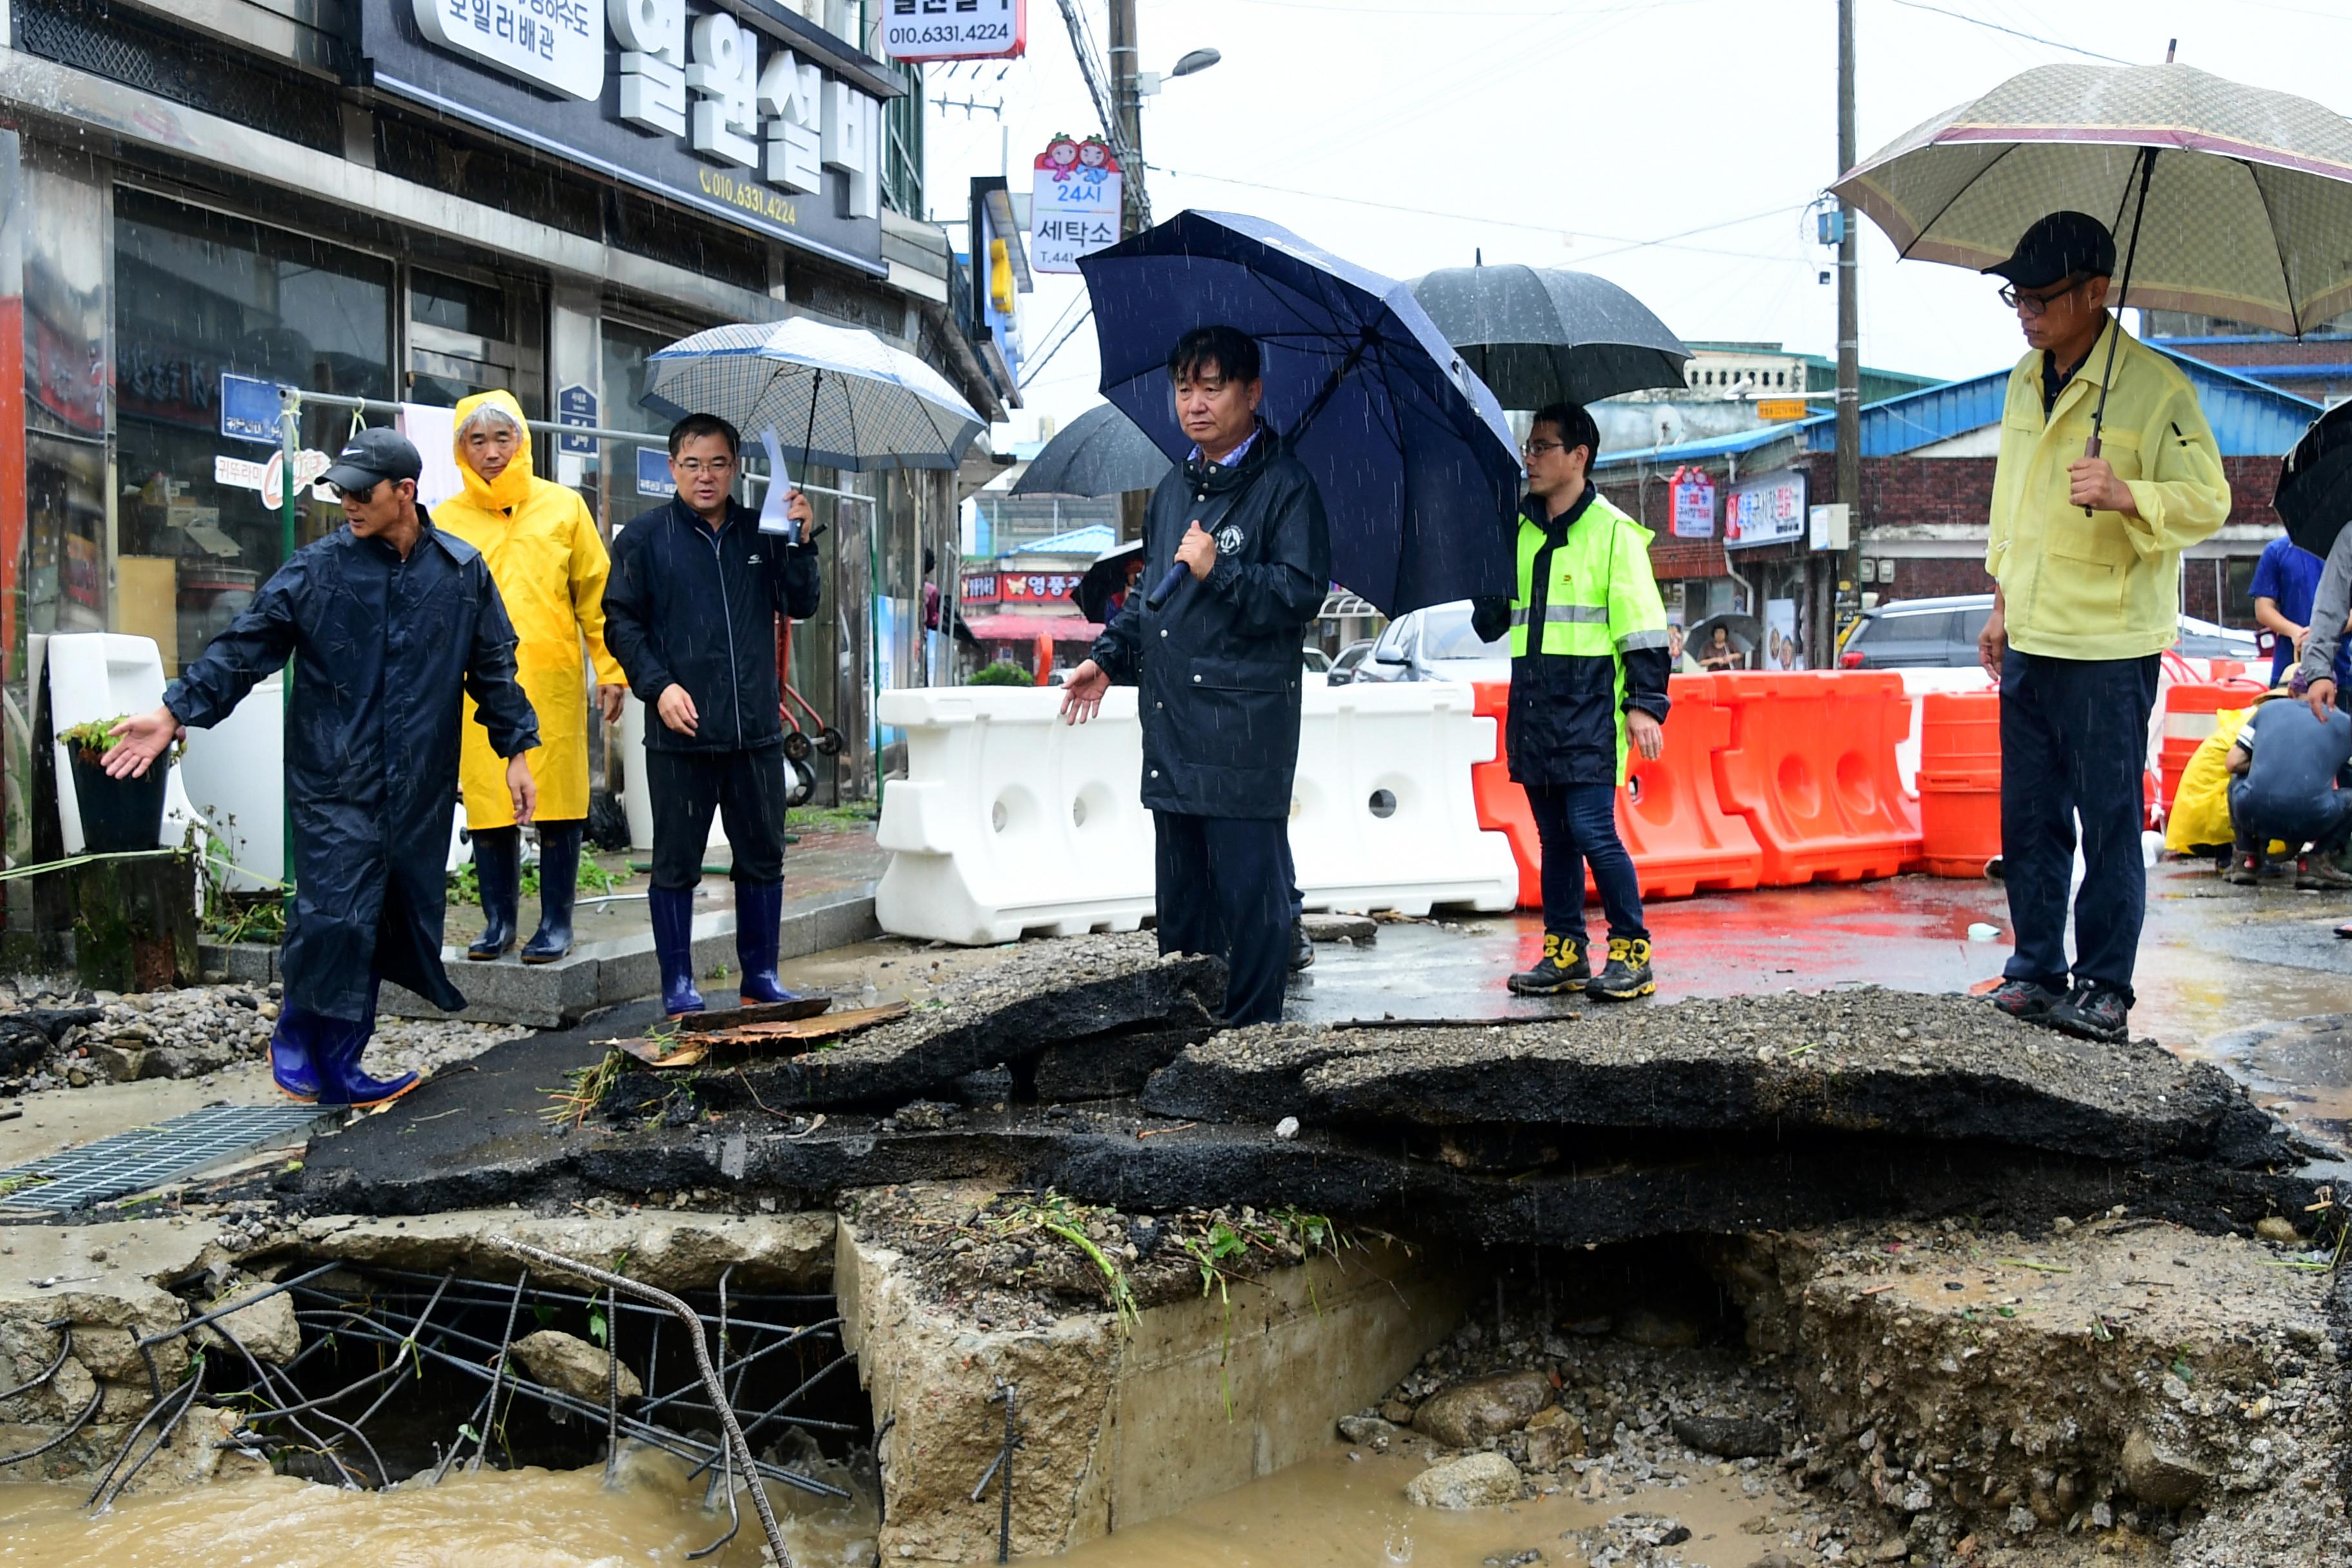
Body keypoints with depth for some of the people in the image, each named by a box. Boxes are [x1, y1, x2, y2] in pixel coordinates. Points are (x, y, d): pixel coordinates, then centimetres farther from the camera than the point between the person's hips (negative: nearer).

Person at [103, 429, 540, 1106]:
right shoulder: (317, 569, -2)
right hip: (334, 785, -3)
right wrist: (174, 712, -7)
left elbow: (494, 667, 13)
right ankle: (301, 1034, 17)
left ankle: (335, 1067, 17)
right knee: (337, 918, -10)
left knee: (405, 919, 5)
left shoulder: (463, 572, 5)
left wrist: (516, 752, 10)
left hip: (421, 789, 3)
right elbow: (243, 648, 0)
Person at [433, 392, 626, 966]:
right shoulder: (445, 521, 9)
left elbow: (596, 595, 8)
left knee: (557, 802, 0)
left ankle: (556, 922, 9)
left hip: (553, 683, -1)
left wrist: (610, 670, 3)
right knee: (488, 807, 4)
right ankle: (499, 921, 15)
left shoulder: (562, 507, 8)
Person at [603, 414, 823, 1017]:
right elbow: (621, 622, 0)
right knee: (677, 863, 4)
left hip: (756, 730, 3)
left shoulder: (761, 533, 9)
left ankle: (760, 977, 22)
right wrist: (658, 686, -12)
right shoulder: (645, 537, 1)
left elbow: (802, 605, 6)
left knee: (763, 858, 10)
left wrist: (800, 543, -9)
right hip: (680, 733, -3)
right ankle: (678, 984, 14)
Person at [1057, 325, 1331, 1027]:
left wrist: (1220, 573, -21)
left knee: (1248, 887, -5)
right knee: (1180, 890, 13)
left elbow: (1302, 594, -12)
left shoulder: (1284, 486, -4)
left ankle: (1252, 1033, 4)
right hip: (1172, 728, 8)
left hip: (1246, 726, -7)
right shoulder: (1172, 489, 19)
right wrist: (1108, 657, 20)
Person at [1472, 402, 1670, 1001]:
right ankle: (1564, 953, 17)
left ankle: (1632, 952, 1)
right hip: (1533, 707, 7)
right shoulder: (1520, 531, 15)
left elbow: (1642, 627, -7)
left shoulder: (1613, 531, -4)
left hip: (1590, 710, -6)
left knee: (1591, 829, -11)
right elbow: (1491, 619, 24)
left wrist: (1646, 704, -13)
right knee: (1554, 836, 10)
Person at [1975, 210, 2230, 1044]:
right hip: (2028, 641, 7)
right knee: (2028, 819, 11)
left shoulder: (2155, 387, -10)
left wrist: (2127, 494, -28)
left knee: (2109, 822, -1)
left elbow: (2208, 499, -11)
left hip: (2108, 646, -6)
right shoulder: (2026, 381, 12)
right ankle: (2037, 969, 21)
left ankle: (2104, 987, 8)